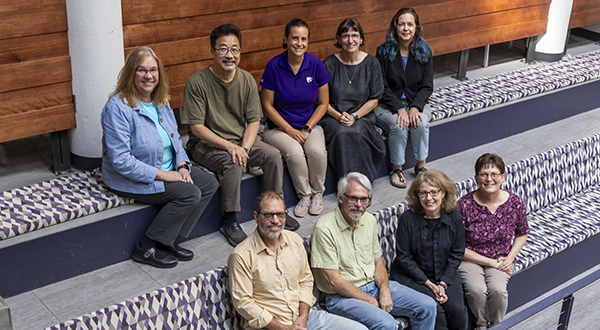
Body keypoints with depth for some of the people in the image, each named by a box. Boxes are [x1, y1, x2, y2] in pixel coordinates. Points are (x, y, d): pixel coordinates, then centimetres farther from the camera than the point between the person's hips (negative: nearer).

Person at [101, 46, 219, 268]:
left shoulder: (160, 100, 5)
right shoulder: (118, 107, -22)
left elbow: (175, 139, 14)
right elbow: (121, 161, -25)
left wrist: (182, 166, -6)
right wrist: (163, 175, -24)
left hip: (168, 169, 9)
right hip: (131, 180, -9)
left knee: (209, 182, -4)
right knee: (189, 193, -22)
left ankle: (169, 241, 2)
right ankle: (146, 248, -9)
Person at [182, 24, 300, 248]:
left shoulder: (247, 80, -1)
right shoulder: (197, 82, -15)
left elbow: (254, 120, 1)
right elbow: (196, 127, -16)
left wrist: (244, 148, -17)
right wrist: (229, 146, -26)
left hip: (241, 140, 5)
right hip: (206, 144, -5)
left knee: (273, 155, -16)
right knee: (233, 163, -32)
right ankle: (229, 222, -16)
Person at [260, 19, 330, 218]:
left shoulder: (316, 64, -4)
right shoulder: (274, 66, -9)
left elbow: (323, 103, 2)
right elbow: (268, 105, -5)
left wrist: (307, 129, -10)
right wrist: (290, 130, -13)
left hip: (310, 125, 2)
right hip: (279, 127, -1)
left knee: (317, 151, -29)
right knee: (294, 153, -31)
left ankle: (317, 194, -3)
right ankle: (304, 195, -6)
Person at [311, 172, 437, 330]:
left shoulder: (370, 220, 5)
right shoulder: (324, 229, -19)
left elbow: (378, 262, 13)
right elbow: (334, 281, -18)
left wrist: (385, 289, -8)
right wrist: (371, 301, -14)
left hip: (374, 284, 7)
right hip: (342, 296, -7)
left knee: (428, 307, -2)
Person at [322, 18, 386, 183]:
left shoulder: (371, 63, 2)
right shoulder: (329, 64, -1)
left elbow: (374, 99, 4)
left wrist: (354, 116, -10)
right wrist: (338, 116, -14)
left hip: (362, 116, 0)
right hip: (333, 117, 0)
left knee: (356, 133, -34)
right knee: (341, 134, -34)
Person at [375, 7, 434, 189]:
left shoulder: (424, 52, 2)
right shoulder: (384, 51, -5)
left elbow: (427, 86, 0)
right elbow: (382, 87, -8)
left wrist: (415, 107, -19)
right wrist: (399, 109, -22)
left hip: (417, 103, 2)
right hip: (388, 105, -2)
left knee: (420, 123, -30)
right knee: (398, 126, -32)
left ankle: (421, 165, -9)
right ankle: (396, 169, -12)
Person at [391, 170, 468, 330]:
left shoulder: (454, 218, -4)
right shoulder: (408, 218, -13)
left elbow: (457, 254, 2)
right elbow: (403, 256, -10)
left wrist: (443, 283, -9)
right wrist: (428, 284, -13)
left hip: (445, 275, 3)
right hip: (412, 275, -3)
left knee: (457, 309, -18)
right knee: (434, 310, -24)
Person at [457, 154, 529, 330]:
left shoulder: (515, 203, -8)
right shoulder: (465, 205, -18)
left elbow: (522, 234, 12)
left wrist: (510, 258, -4)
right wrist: (491, 262, -15)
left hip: (501, 259, 2)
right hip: (470, 259, -2)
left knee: (498, 290, -26)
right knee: (476, 290, -28)